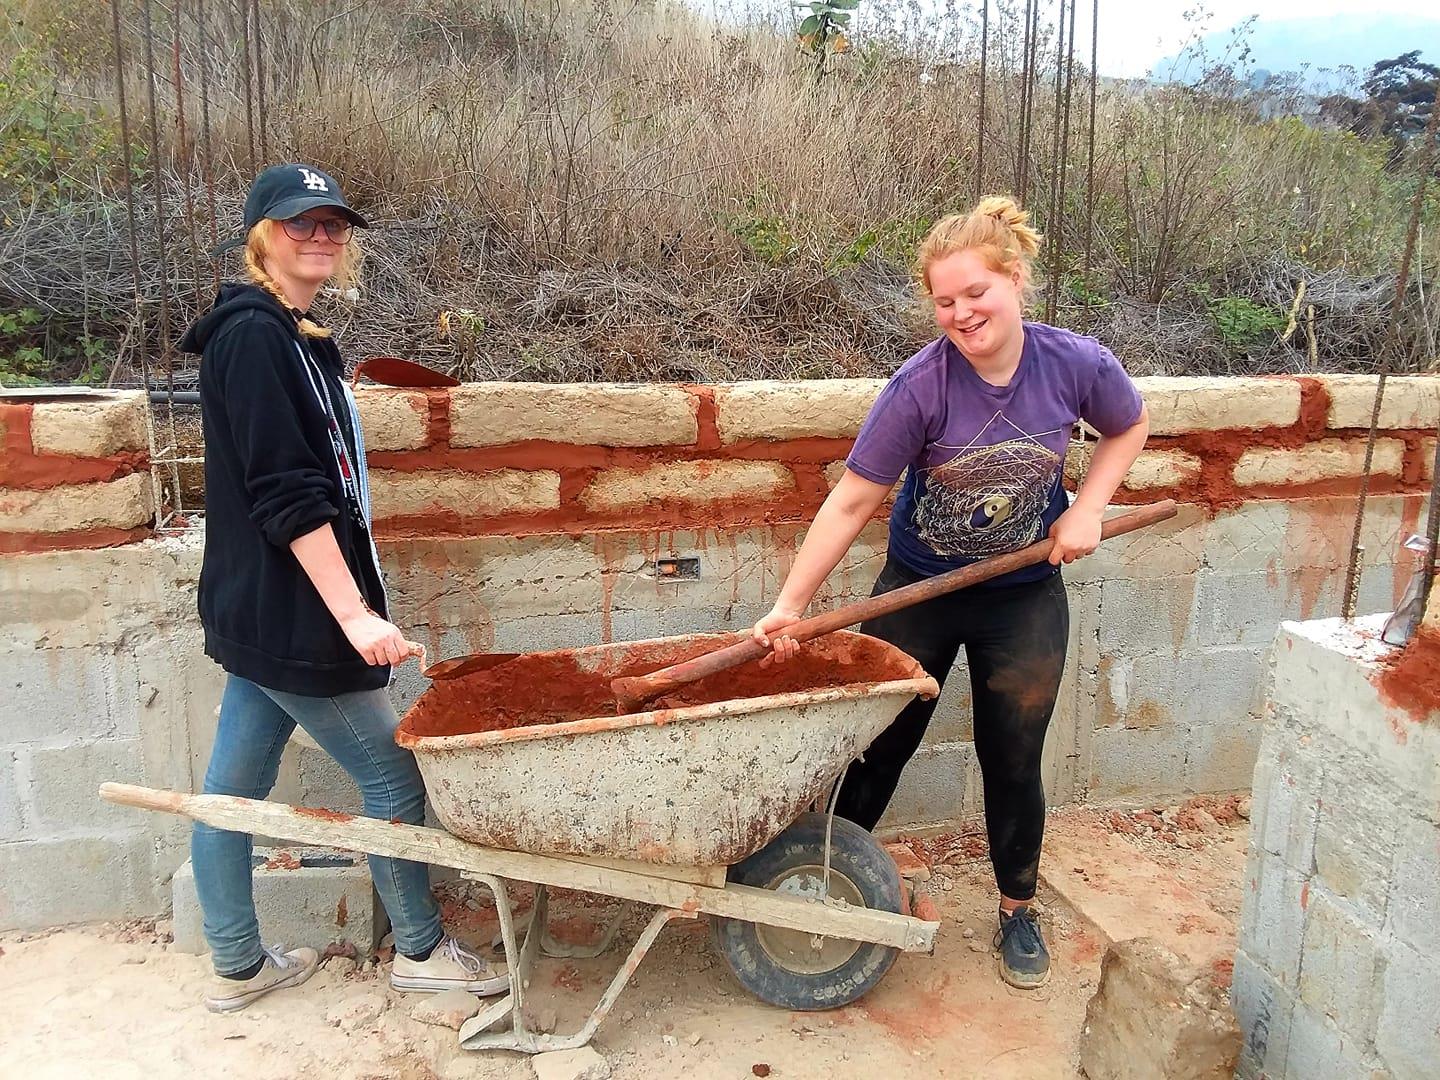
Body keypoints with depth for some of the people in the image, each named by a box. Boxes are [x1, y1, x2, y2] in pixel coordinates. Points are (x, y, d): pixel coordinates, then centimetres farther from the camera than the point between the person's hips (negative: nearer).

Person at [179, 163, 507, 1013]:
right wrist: (355, 614, -24)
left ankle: (239, 965, 32)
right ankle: (421, 950, 23)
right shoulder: (252, 336, -16)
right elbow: (288, 495, -22)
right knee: (393, 779, 4)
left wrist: (349, 603, 22)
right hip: (292, 618, -9)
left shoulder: (298, 337, 13)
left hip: (265, 615, 9)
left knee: (235, 788, 16)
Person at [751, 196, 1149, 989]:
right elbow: (851, 503, -21)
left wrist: (1087, 508, -7)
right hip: (918, 589, -1)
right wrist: (790, 605, -24)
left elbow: (1130, 426, 7)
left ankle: (1018, 909, 35)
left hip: (1026, 596, 1)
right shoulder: (922, 385, -24)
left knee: (1014, 762, 11)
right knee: (878, 745, 8)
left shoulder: (1078, 365, -16)